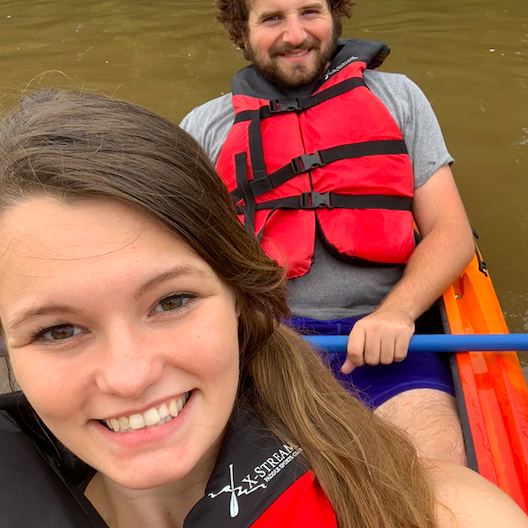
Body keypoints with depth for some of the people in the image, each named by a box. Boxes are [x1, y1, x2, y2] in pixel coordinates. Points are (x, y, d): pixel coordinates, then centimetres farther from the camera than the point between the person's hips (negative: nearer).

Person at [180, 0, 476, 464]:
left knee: (437, 455, -25)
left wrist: (396, 312, -11)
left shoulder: (397, 97, 15)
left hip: (382, 334, 0)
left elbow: (451, 232, 8)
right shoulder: (204, 127, 15)